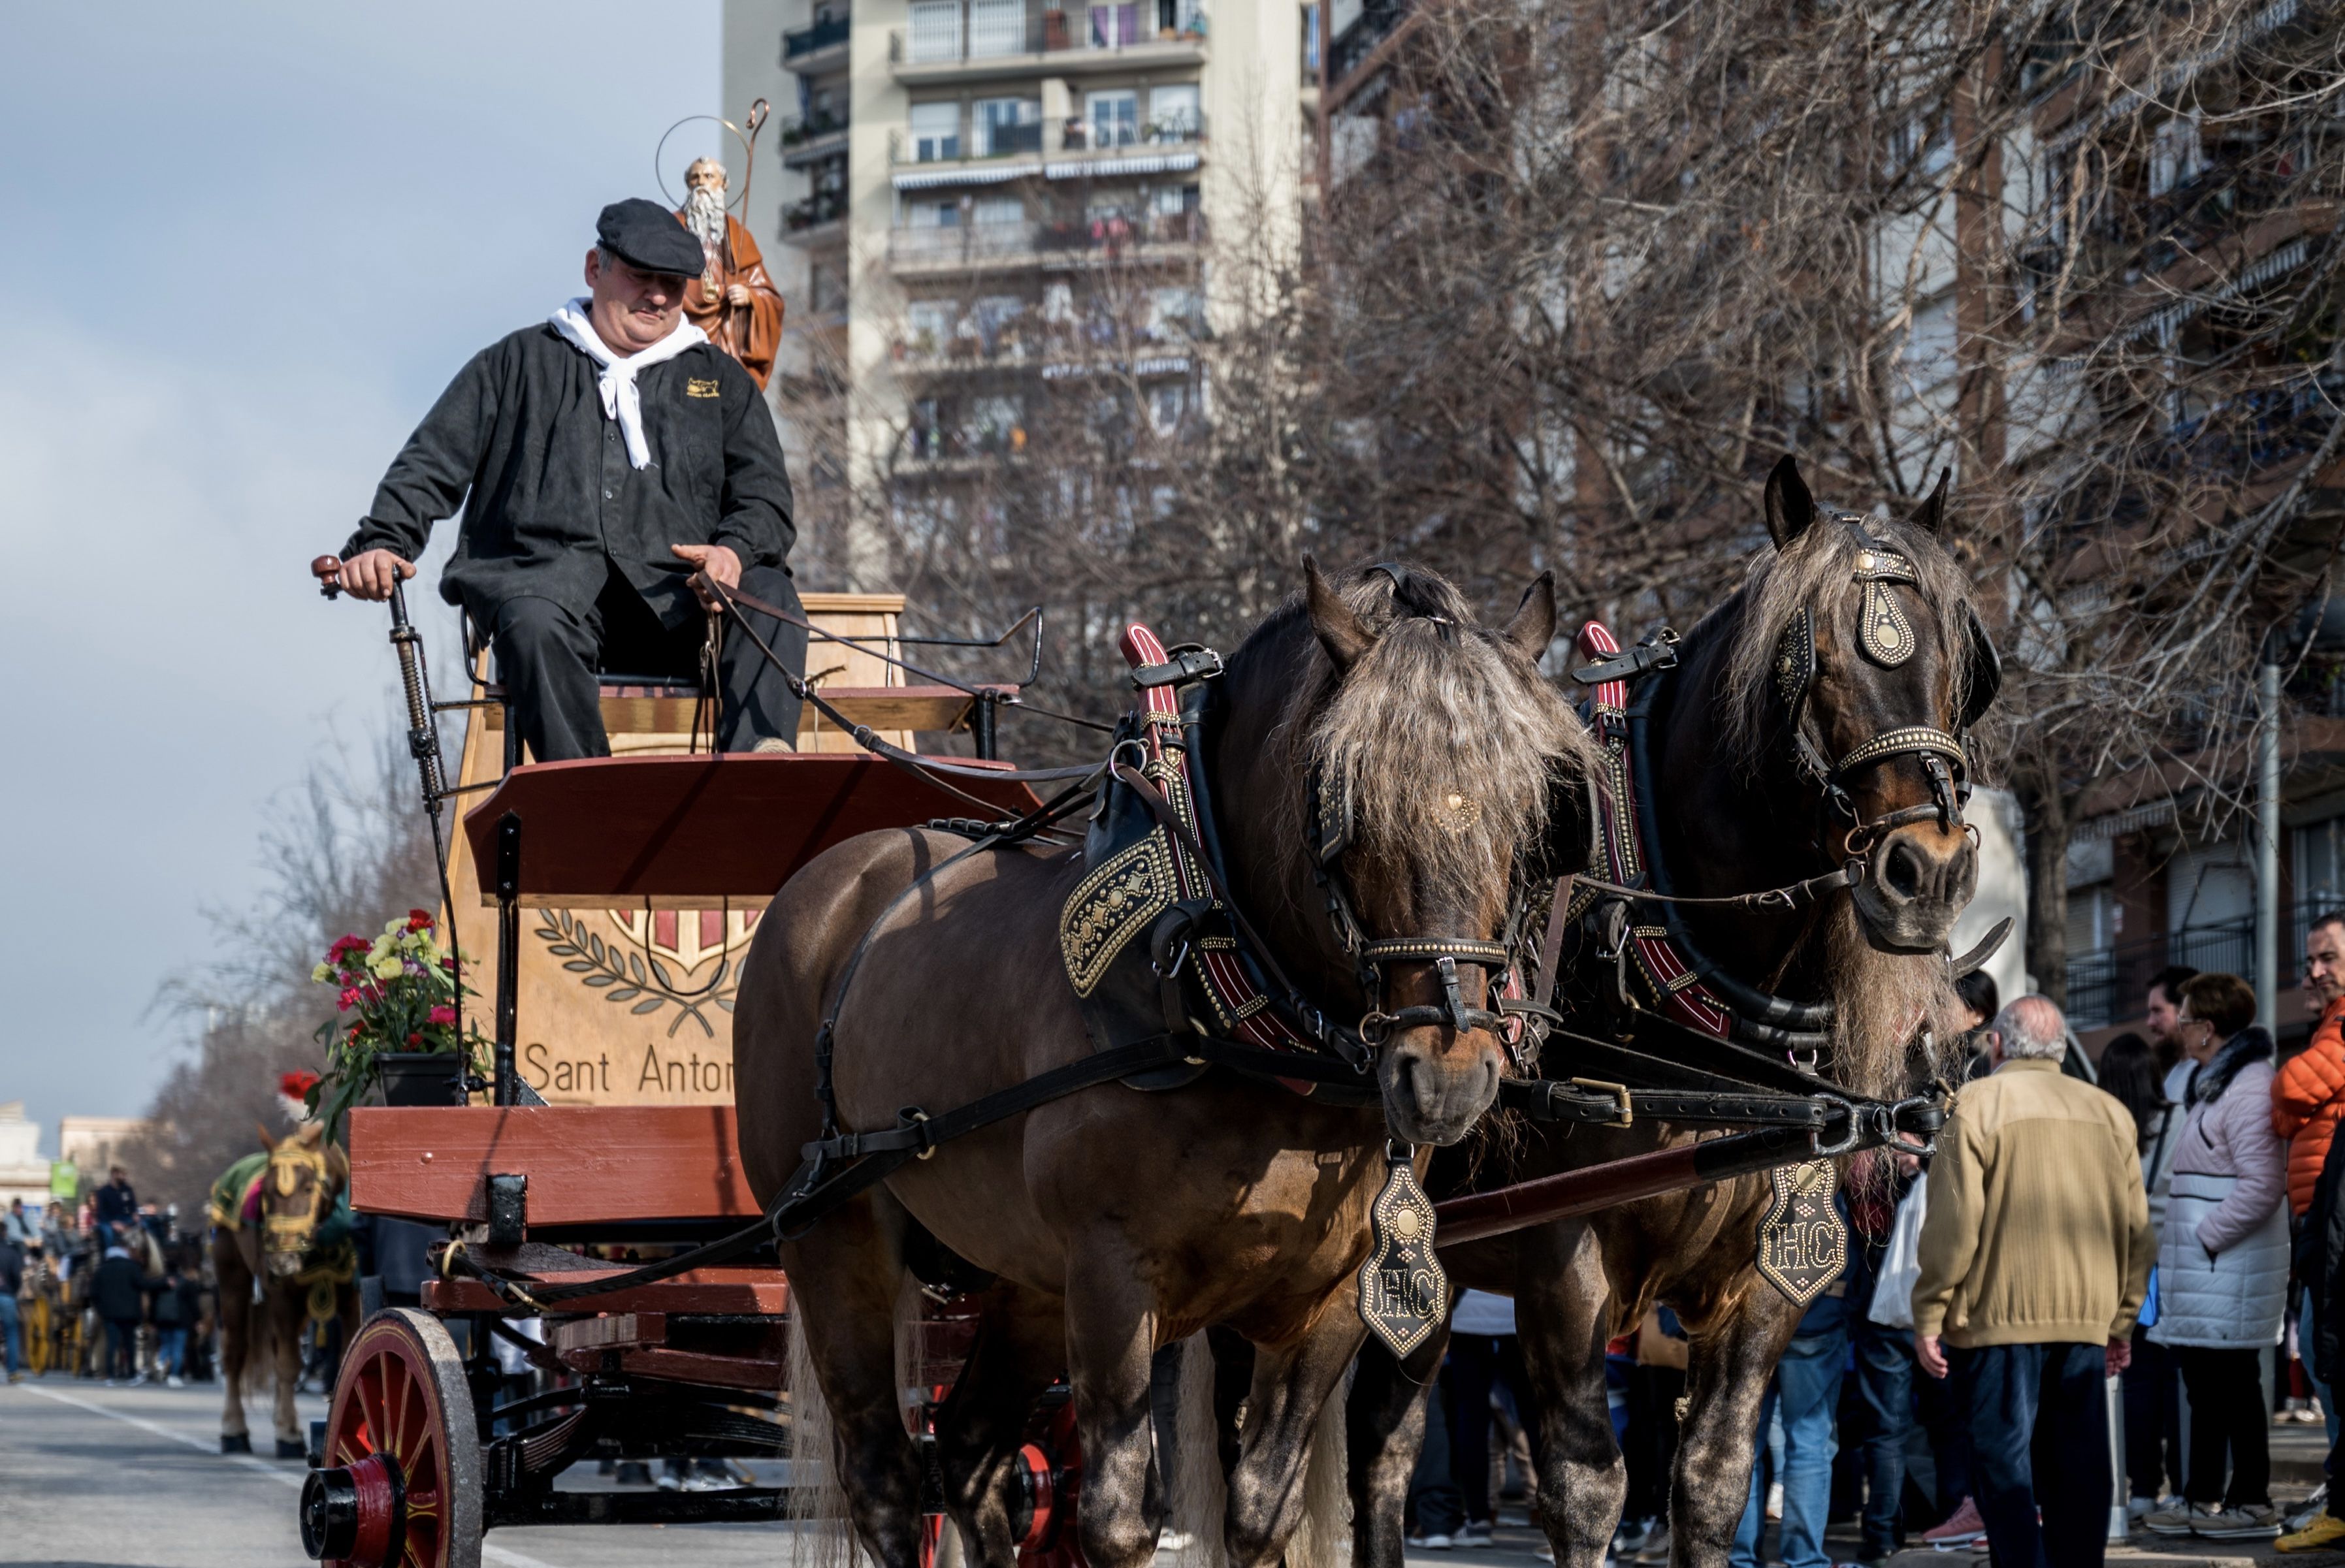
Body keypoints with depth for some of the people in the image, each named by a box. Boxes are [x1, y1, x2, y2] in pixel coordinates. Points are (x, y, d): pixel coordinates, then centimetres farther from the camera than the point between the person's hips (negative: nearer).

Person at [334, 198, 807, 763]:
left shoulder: (719, 379, 25)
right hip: (541, 573, -2)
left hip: (673, 593, 2)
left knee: (769, 594, -30)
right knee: (536, 624, -39)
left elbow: (765, 496, 15)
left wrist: (734, 552, -10)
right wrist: (380, 542, -5)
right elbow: (431, 465, 16)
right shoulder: (520, 362, 22)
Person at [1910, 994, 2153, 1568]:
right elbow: (2135, 1227, 12)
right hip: (2087, 1318, 5)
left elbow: (1953, 1221, -8)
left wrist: (1929, 1316, -4)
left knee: (2003, 1464, -4)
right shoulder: (2109, 1112, 13)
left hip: (2000, 1317, -4)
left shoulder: (1978, 1103, -2)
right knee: (2079, 1469, 8)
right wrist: (2122, 1321, 18)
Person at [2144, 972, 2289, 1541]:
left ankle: (2253, 1504, -1)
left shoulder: (2249, 1090, -16)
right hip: (2201, 1263, 10)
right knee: (2202, 1380, 14)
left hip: (2231, 1264, -10)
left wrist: (2207, 1237, -19)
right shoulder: (2211, 1084, 17)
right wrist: (2182, 1241, 16)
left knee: (2233, 1382, -6)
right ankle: (2202, 1498, 20)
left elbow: (2262, 1185, -23)